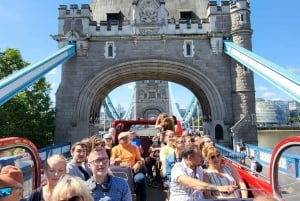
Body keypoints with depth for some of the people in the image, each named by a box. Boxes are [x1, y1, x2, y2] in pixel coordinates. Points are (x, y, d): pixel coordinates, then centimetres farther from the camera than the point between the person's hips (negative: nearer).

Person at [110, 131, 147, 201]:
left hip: (133, 171, 1)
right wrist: (115, 161, -18)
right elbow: (111, 163, 6)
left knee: (140, 178, -30)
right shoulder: (115, 149, 9)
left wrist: (138, 164, -7)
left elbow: (139, 159, 16)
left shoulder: (134, 147, 14)